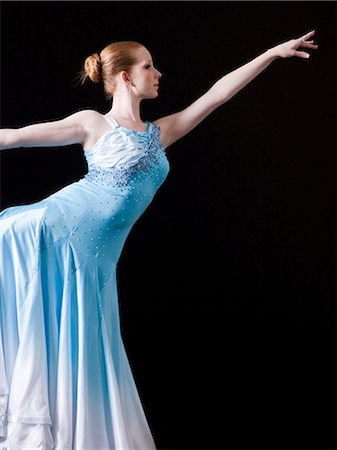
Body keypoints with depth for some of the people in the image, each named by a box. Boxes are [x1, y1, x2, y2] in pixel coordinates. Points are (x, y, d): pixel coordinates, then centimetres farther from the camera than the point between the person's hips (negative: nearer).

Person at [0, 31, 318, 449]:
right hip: (52, 228, -4)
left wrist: (273, 52, 18)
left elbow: (218, 93, 16)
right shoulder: (93, 124, 1)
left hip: (92, 257, 4)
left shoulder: (161, 132, 16)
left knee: (81, 354, 8)